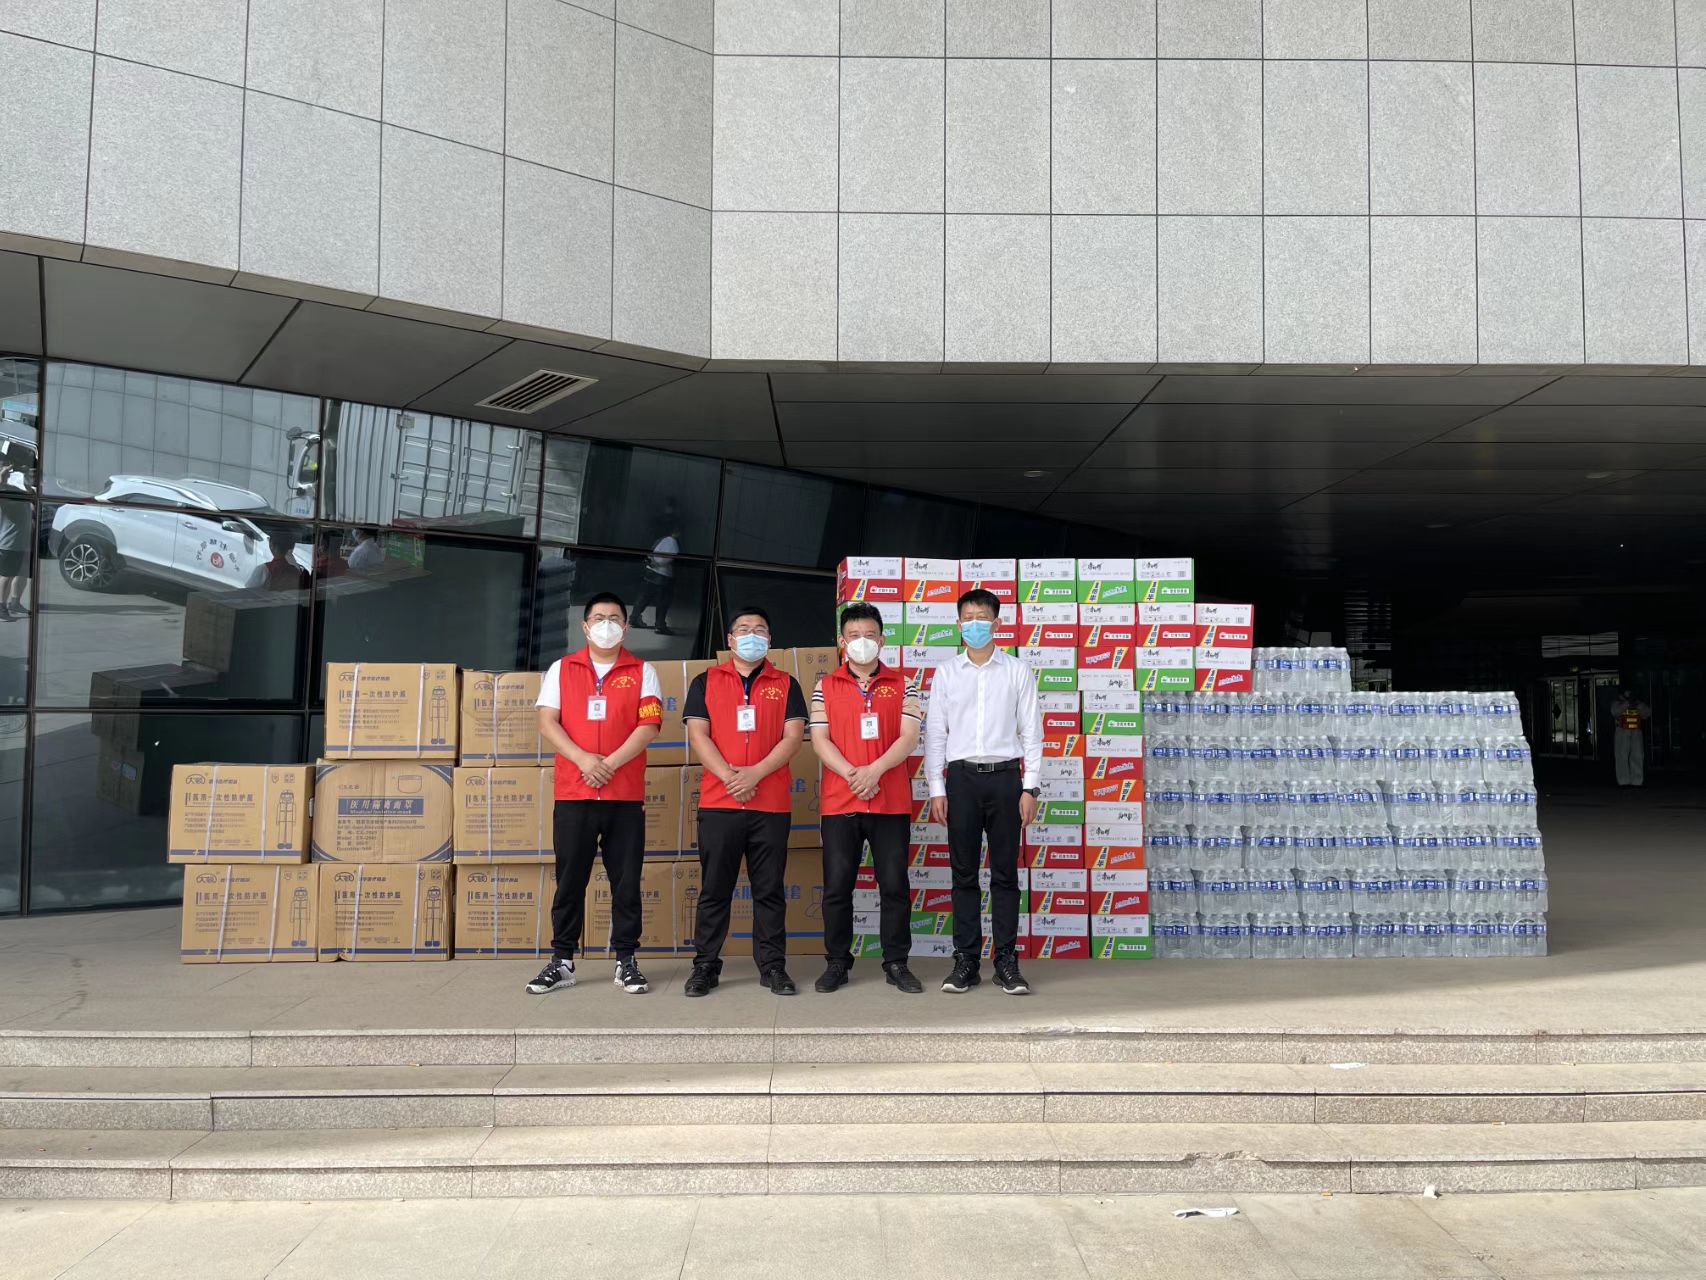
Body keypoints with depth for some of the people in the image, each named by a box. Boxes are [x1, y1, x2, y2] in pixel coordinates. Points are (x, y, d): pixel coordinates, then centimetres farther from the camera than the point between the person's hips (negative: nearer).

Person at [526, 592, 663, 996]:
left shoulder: (642, 672, 7)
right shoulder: (561, 669, 10)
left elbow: (649, 726, -3)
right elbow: (547, 723, 1)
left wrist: (610, 763, -16)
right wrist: (583, 759, -15)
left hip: (626, 795, -1)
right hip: (572, 793, 1)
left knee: (626, 881, 3)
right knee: (569, 879, 4)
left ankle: (626, 961, 11)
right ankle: (562, 961, 13)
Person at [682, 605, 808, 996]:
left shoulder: (785, 684, 10)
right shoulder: (705, 682, 10)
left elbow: (793, 737, 0)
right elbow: (697, 735, 0)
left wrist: (755, 773, -13)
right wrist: (729, 776, -13)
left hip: (771, 804, 0)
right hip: (718, 802, 0)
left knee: (769, 890, 5)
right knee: (714, 889, 5)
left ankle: (773, 965, 12)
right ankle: (705, 965, 13)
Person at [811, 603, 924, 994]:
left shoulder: (902, 686, 7)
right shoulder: (825, 687, 7)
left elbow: (908, 737, -2)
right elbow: (819, 739, -1)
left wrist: (874, 770, -17)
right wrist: (852, 774, -15)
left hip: (891, 802, 0)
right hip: (839, 801, 0)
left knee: (894, 884, 3)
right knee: (836, 886, 3)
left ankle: (897, 963, 13)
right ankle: (837, 963, 15)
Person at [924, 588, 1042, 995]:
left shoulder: (1018, 671, 5)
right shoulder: (946, 672, 8)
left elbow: (1031, 732, 4)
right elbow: (934, 733, 7)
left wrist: (1030, 788, -3)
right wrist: (937, 789, 1)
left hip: (1005, 777, -1)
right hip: (961, 778, 1)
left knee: (1005, 873, 3)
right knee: (964, 873, 4)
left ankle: (1007, 962, 9)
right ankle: (965, 961, 10)